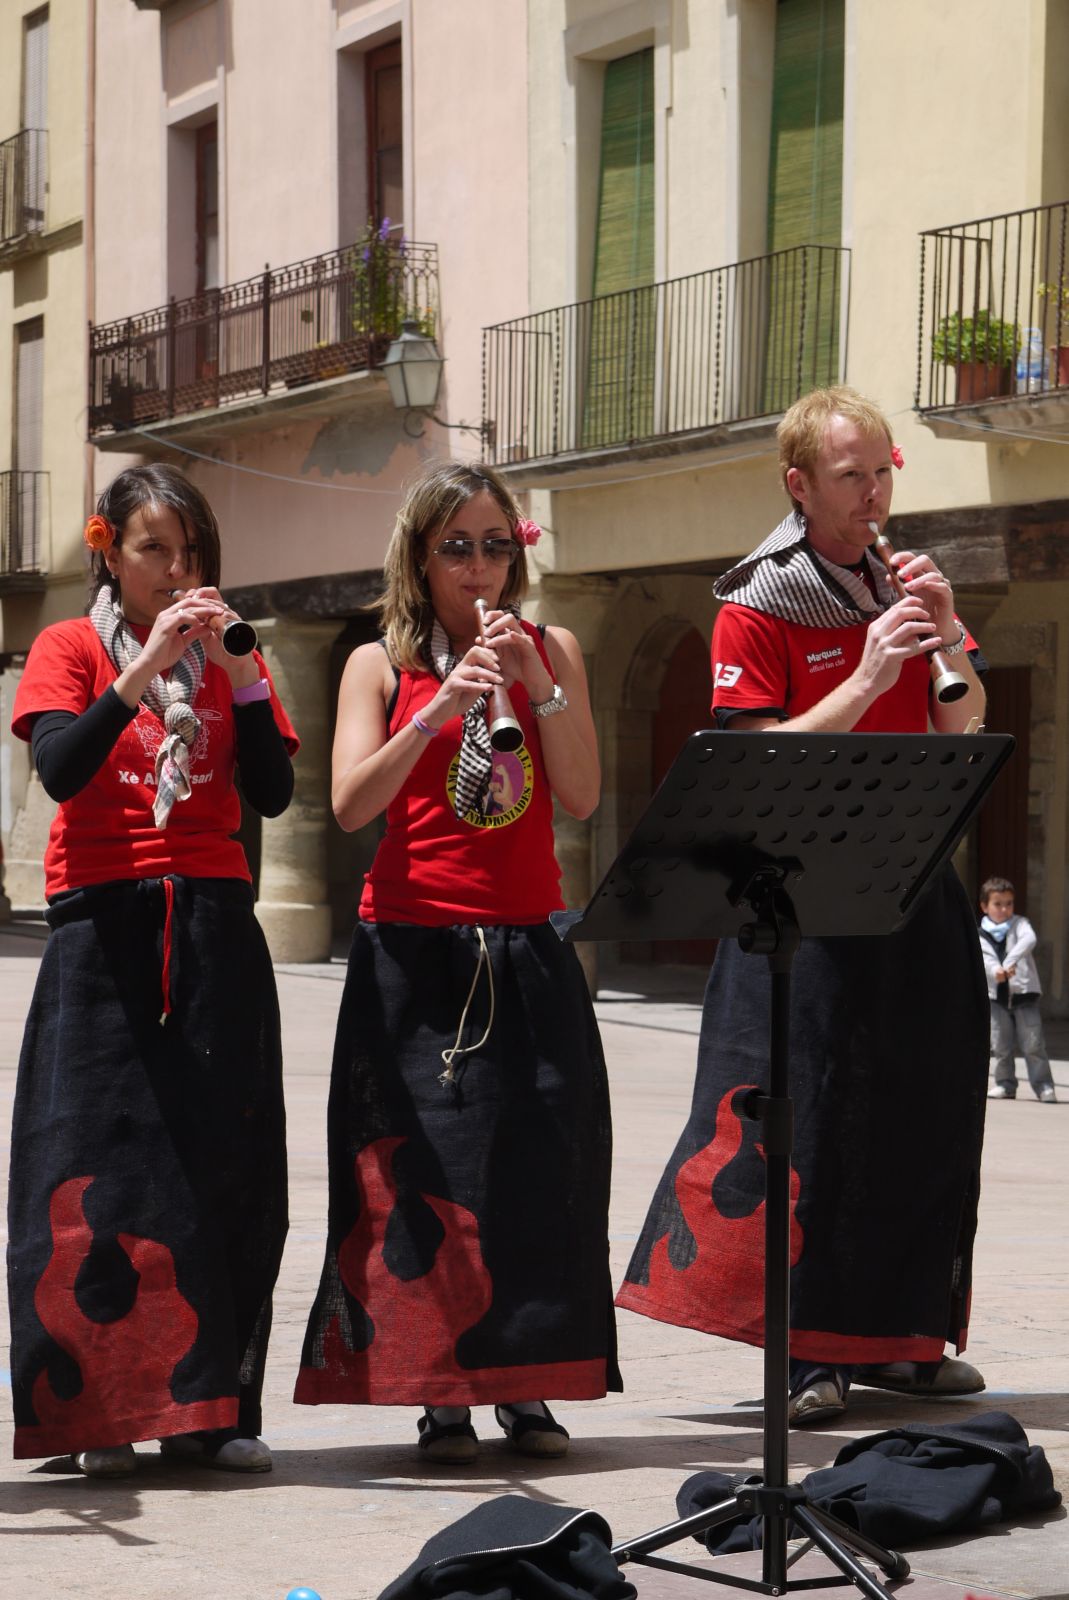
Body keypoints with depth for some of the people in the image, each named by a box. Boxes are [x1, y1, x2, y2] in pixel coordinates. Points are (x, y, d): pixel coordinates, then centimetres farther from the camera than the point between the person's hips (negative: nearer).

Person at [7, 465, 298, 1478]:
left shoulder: (230, 656, 14)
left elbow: (273, 794, 1)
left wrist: (236, 670, -8)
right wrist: (144, 669, -20)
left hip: (214, 930, 3)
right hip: (104, 926, -3)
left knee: (220, 1160, -2)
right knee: (98, 1160, -6)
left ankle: (209, 1405, 3)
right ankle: (101, 1410, 0)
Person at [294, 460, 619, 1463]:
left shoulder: (552, 653, 10)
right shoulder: (380, 666, 4)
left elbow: (581, 798, -1)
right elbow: (350, 804, -10)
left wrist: (539, 685, -12)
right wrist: (440, 710, -20)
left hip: (526, 950, 2)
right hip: (413, 952, -2)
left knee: (536, 1163, 0)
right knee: (422, 1164, -3)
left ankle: (524, 1385, 9)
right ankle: (440, 1395, 3)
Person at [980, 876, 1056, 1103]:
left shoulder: (1020, 924, 2)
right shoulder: (980, 935, 6)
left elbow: (1029, 940, -20)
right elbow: (982, 957, -12)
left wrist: (1010, 961, -35)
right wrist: (995, 970, -34)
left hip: (1024, 992, -2)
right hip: (996, 995, 2)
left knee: (1033, 1043, -6)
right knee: (1001, 1045, 7)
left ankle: (1043, 1085, -2)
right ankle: (1005, 1084, 19)